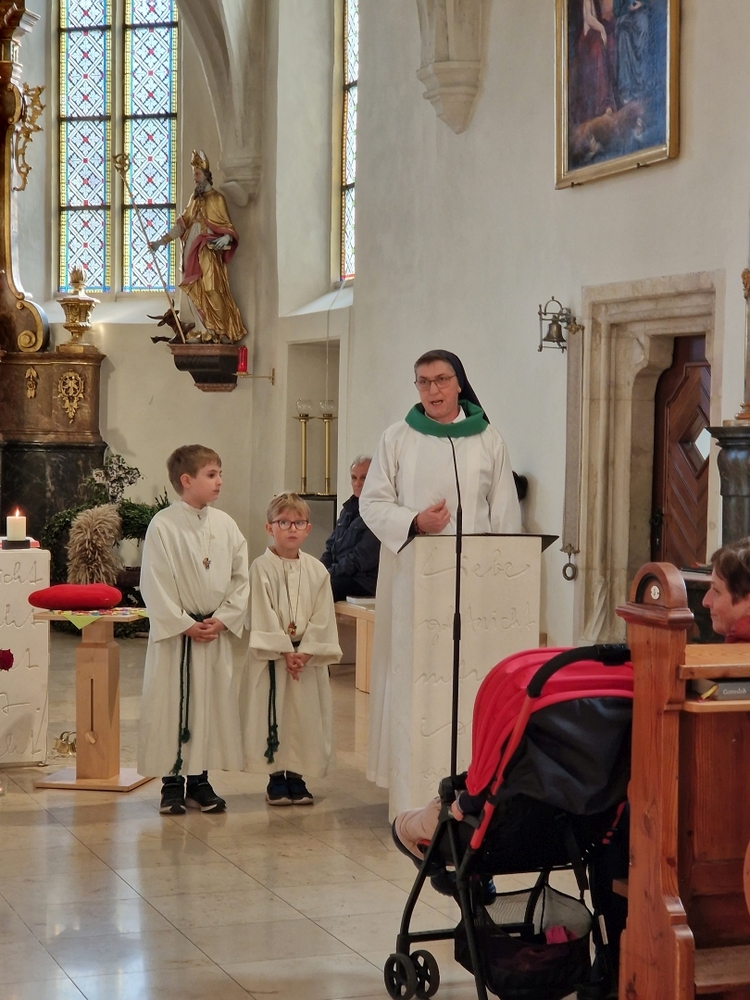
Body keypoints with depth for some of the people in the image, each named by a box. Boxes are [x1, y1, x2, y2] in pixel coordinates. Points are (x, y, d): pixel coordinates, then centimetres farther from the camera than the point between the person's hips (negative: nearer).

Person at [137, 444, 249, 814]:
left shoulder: (225, 525, 4)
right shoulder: (163, 525, -8)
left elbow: (241, 578, 5)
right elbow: (155, 584, -10)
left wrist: (223, 619, -6)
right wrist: (185, 625, -13)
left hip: (218, 632, 4)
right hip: (176, 633, -4)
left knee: (214, 704, 8)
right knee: (171, 707, 1)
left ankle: (199, 780, 19)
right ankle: (172, 783, 12)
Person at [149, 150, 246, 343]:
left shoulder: (216, 199, -3)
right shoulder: (194, 199, 16)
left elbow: (227, 227, -8)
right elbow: (182, 224, 17)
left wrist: (226, 238, -30)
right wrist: (161, 241, 12)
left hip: (208, 254, -7)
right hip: (192, 253, 7)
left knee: (209, 290, -12)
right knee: (194, 291, 3)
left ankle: (218, 331, -10)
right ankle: (203, 331, 4)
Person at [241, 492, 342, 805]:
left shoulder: (316, 570, 4)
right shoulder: (262, 568, -5)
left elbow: (322, 617, 1)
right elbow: (263, 616, -9)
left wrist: (305, 652, -10)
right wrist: (284, 651, -13)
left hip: (308, 658, 3)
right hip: (272, 657, -3)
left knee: (305, 716, 6)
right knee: (273, 716, 0)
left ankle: (296, 777, 17)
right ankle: (276, 779, 11)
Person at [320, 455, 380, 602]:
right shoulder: (349, 509, 19)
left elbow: (361, 559, -16)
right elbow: (331, 547, 23)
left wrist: (329, 574, -14)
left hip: (363, 582, -9)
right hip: (341, 575, 9)